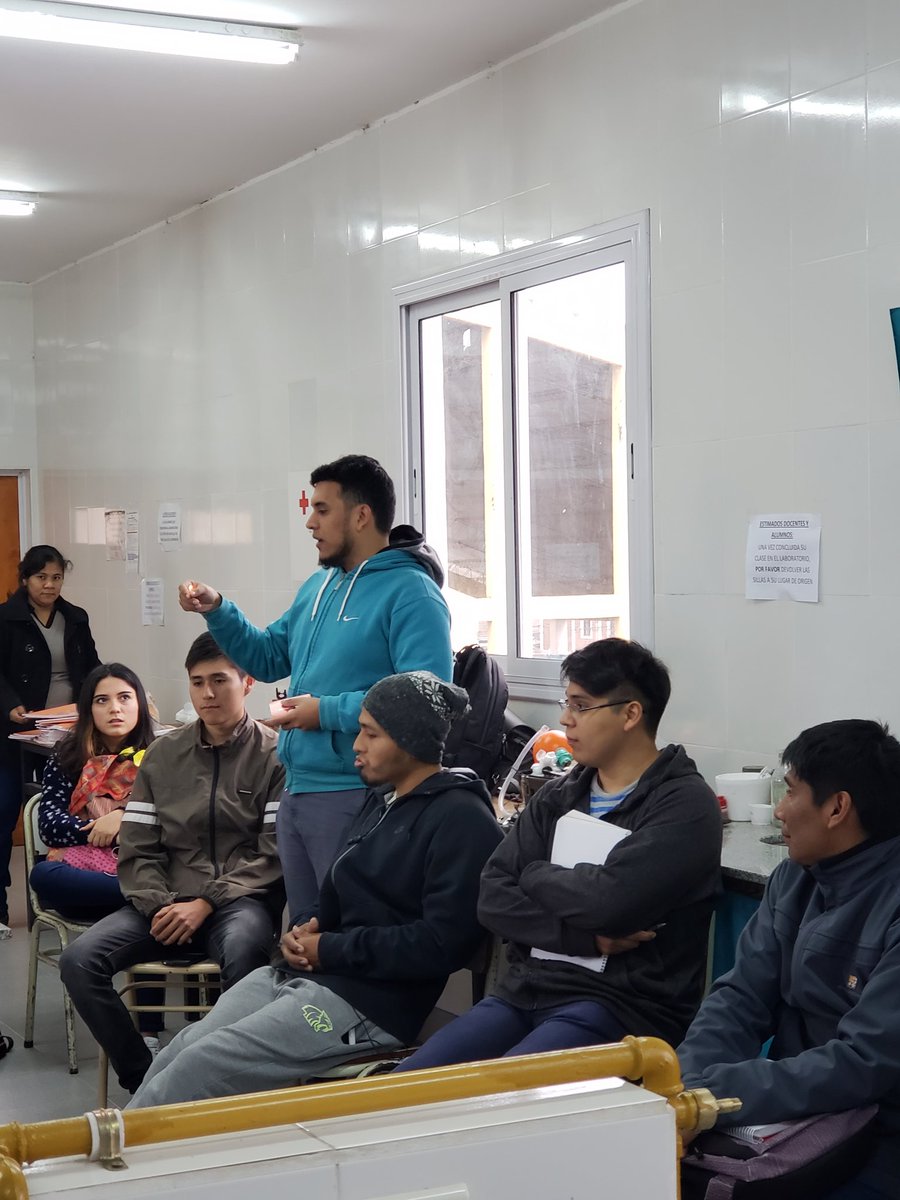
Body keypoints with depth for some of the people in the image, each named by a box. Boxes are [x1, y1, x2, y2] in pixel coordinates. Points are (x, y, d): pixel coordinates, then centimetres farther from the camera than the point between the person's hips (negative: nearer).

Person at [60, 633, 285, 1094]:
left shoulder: (274, 755, 1)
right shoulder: (162, 755, 15)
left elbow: (274, 853, -6)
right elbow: (137, 851, 11)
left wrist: (205, 904, -15)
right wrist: (158, 905, -9)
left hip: (242, 900, -4)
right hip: (168, 902, 5)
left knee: (242, 951, -40)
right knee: (79, 960, -20)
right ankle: (143, 1080, -7)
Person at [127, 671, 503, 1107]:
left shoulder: (461, 819, -11)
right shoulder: (381, 799, 17)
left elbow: (443, 944, -19)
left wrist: (330, 950, -12)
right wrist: (310, 929, 2)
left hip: (371, 1002, -8)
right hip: (299, 973, 8)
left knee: (199, 1068, -19)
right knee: (177, 1055, -8)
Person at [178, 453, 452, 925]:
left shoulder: (411, 593, -15)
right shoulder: (318, 586, 15)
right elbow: (268, 658, 23)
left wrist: (328, 712, -21)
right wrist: (217, 612, 8)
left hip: (355, 796, -9)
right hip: (297, 792, 9)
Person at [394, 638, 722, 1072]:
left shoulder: (685, 806, -5)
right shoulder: (557, 797, 15)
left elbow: (608, 901, -20)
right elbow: (493, 897, 4)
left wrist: (536, 875, 0)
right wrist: (584, 937, -11)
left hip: (617, 1004, -6)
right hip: (527, 989, 7)